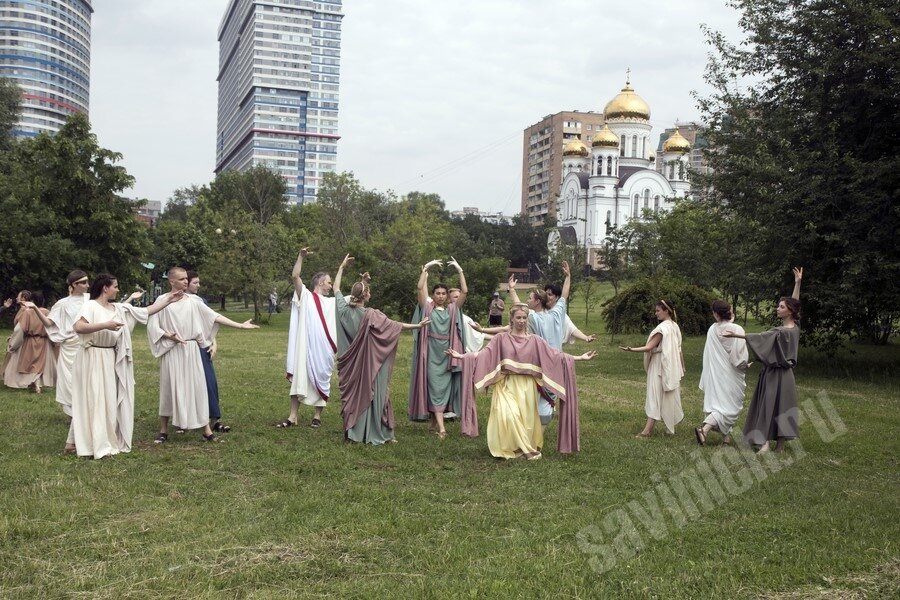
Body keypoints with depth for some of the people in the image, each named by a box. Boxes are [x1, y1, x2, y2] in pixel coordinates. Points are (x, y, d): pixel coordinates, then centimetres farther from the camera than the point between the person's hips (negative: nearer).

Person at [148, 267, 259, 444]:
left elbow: (214, 317, 4)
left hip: (191, 350, 2)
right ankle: (163, 430, 17)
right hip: (171, 351, -2)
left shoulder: (192, 302, 6)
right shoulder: (162, 301, -1)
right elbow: (152, 326, -1)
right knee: (169, 388, 3)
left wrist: (239, 325, -1)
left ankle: (206, 429, 6)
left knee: (197, 387, 2)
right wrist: (169, 336, -15)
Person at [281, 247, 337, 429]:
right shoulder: (306, 296, 5)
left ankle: (317, 416, 16)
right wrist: (301, 256, -13)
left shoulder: (332, 302, 19)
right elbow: (295, 276, -7)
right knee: (299, 379, -2)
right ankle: (293, 417, 3)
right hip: (306, 346, -4)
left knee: (321, 381, 7)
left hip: (324, 349, 4)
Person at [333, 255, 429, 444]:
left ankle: (352, 431, 17)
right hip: (367, 363, -4)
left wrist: (342, 267, 17)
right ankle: (378, 434, 7)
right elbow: (395, 326, -13)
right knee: (370, 393, 2)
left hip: (350, 364, 5)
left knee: (352, 393, 12)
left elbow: (336, 288, 11)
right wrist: (417, 325, -6)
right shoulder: (371, 315, -17)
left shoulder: (344, 309, -4)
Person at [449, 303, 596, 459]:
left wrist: (579, 357, -4)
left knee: (526, 419, 1)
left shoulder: (534, 340, 6)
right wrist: (461, 356, -15)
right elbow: (484, 354, -3)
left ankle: (523, 448, 22)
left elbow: (554, 354, 3)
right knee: (509, 416, -18)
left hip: (526, 386, 2)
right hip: (507, 385, -2)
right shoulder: (501, 338, 2)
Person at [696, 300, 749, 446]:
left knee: (719, 403, 14)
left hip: (715, 374, 4)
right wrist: (745, 366, 6)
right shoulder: (737, 330, -16)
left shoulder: (712, 329, -5)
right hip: (731, 374, -4)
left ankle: (726, 435, 17)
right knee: (730, 405, 0)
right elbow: (740, 355, -17)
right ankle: (704, 429, -18)